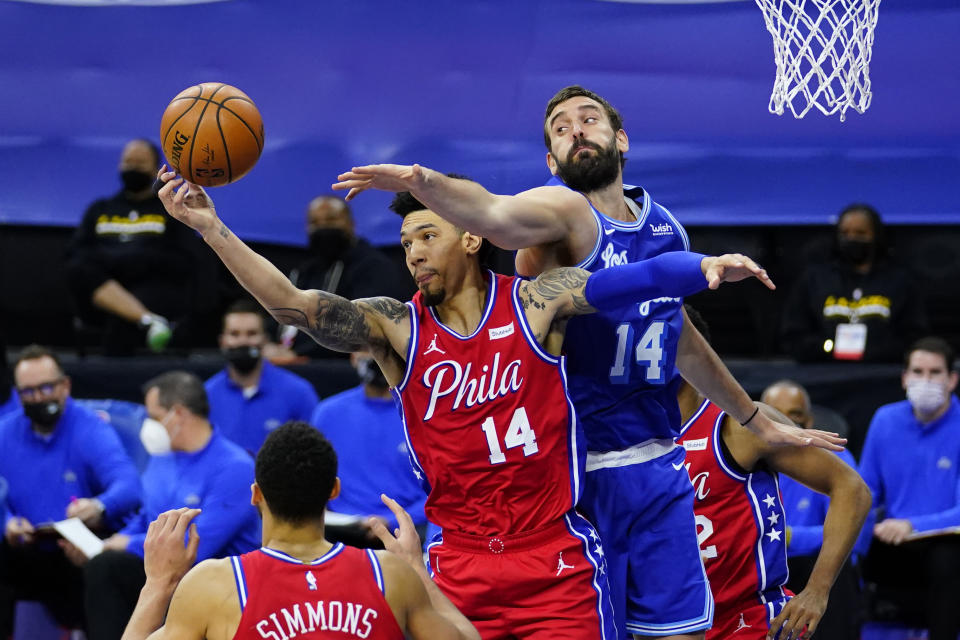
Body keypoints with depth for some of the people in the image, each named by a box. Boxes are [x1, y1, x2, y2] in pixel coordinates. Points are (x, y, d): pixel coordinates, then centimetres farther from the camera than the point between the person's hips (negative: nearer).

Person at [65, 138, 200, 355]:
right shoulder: (100, 209, 26)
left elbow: (184, 264, 3)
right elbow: (74, 256, 13)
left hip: (157, 289, -3)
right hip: (101, 289, 3)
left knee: (119, 324, -37)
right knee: (79, 269, -31)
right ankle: (148, 320, -45)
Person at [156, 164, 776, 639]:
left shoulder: (535, 303, -2)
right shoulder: (395, 328, 1)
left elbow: (632, 280, -12)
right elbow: (291, 303, -9)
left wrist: (702, 266, -32)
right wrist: (212, 228, -19)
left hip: (556, 562, -2)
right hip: (460, 566, 2)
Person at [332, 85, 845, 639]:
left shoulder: (667, 228, 10)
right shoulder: (564, 210, -10)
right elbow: (493, 214, -33)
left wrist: (757, 421, 36)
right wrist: (423, 181, -55)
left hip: (659, 468, 6)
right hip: (580, 469, -6)